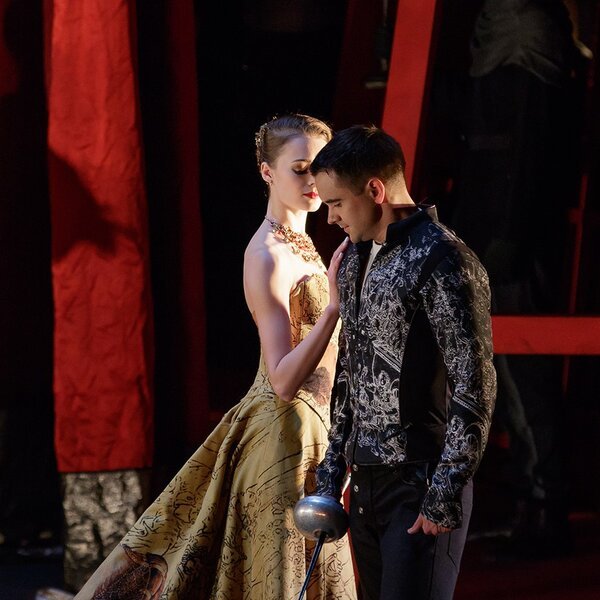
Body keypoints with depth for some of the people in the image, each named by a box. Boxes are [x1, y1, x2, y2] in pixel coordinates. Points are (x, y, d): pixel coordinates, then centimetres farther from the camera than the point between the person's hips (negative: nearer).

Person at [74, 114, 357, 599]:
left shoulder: (299, 244, 11)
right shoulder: (267, 258, -17)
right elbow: (284, 381, -26)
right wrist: (335, 307, -34)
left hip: (310, 428, 9)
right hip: (286, 433, -9)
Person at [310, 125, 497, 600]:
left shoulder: (445, 264, -14)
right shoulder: (356, 261, 13)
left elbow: (474, 391, -17)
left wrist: (445, 497, -18)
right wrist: (331, 471, 17)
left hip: (420, 486, -8)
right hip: (367, 481, 8)